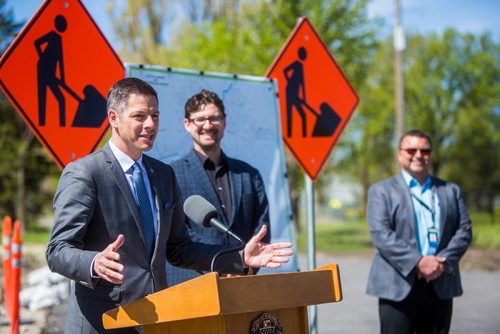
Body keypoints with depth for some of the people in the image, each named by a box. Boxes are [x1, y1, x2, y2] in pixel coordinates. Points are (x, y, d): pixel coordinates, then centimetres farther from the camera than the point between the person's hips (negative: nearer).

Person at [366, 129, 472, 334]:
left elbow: (464, 230, 8)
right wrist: (418, 262, -18)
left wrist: (443, 262, -9)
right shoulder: (381, 191, 4)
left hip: (440, 285, 4)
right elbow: (380, 234, -8)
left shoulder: (451, 190, 17)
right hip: (398, 286, -4)